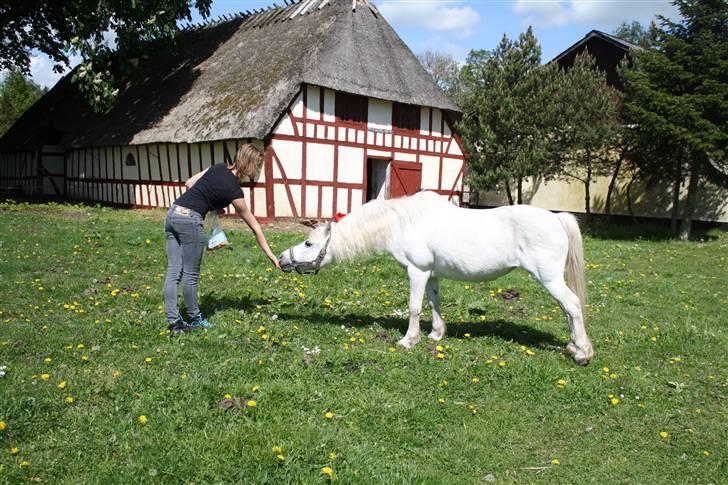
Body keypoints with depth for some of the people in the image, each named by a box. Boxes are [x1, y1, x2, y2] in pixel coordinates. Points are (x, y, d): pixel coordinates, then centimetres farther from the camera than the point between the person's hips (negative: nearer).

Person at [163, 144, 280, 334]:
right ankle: (194, 319, 21)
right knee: (191, 275, 6)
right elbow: (255, 227, -4)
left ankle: (174, 321, 14)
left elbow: (189, 184, 16)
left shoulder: (218, 168, 10)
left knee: (173, 272, 8)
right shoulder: (234, 190, -9)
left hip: (173, 213, 8)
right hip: (189, 220, -8)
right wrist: (270, 255, 2)